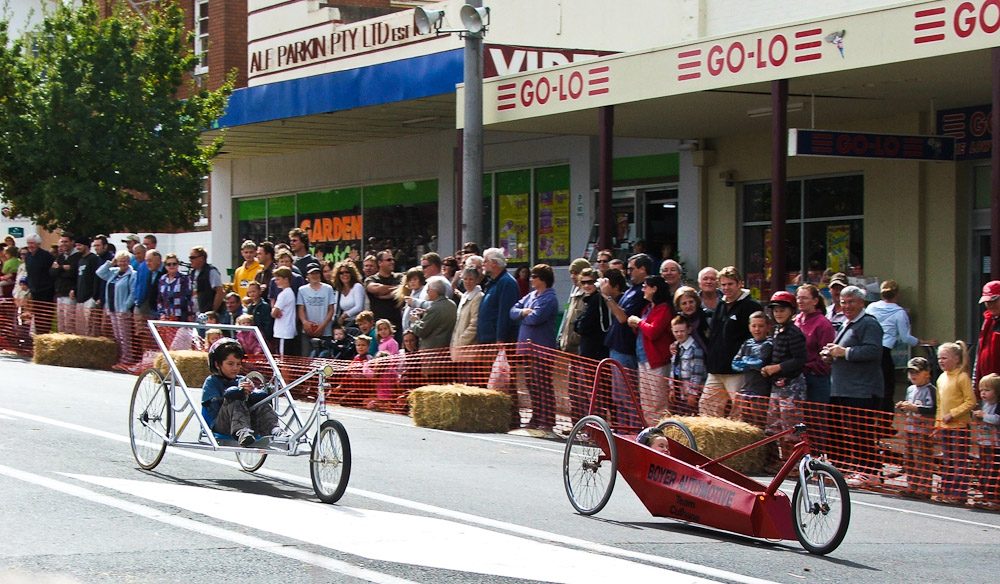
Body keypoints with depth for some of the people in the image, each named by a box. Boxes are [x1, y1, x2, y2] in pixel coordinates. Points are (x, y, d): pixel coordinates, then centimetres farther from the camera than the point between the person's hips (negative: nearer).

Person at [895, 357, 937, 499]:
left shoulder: (930, 390, -10)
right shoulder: (910, 389, 17)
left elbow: (932, 410, -20)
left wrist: (914, 408, -22)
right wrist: (902, 407, 9)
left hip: (923, 431, -9)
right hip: (909, 428, 9)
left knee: (923, 460, -7)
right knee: (909, 459, 12)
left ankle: (923, 488, -5)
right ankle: (912, 486, 19)